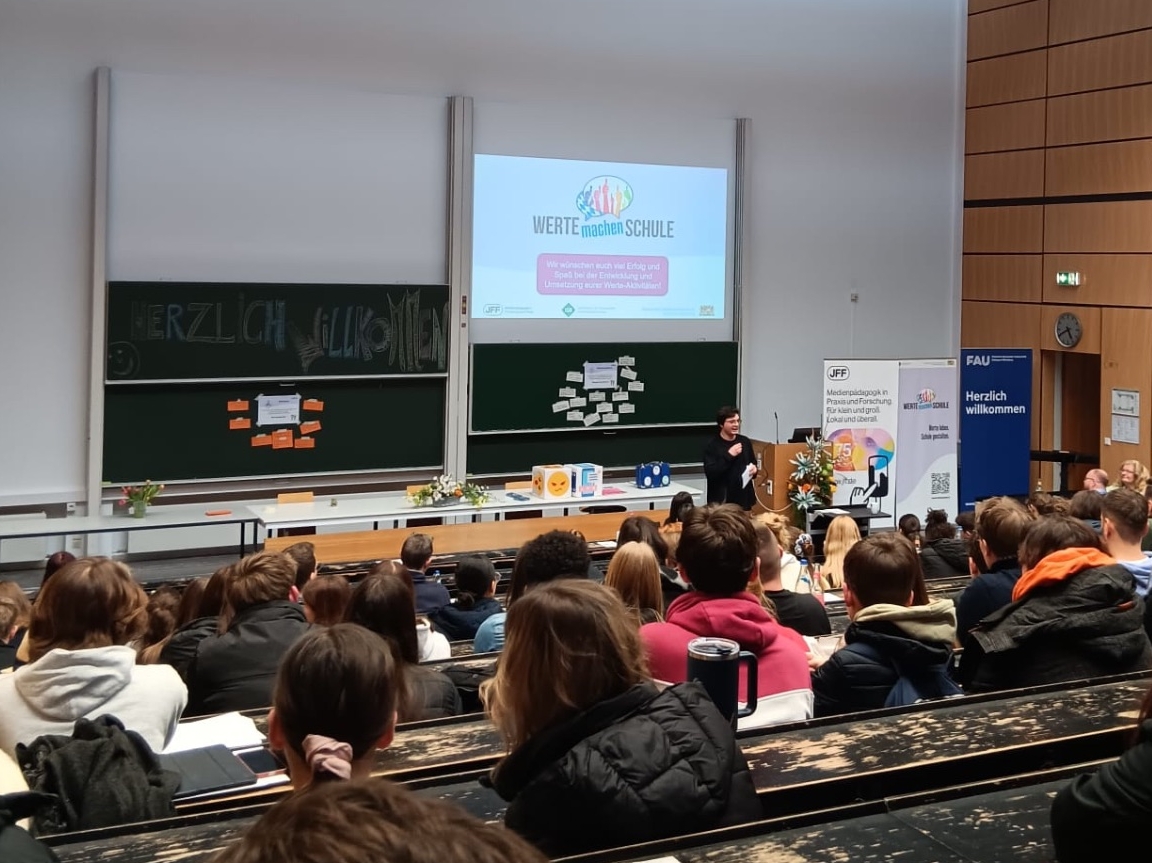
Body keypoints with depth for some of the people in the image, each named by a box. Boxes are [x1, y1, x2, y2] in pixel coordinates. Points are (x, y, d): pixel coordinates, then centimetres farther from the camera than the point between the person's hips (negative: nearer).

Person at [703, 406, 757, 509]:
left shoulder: (745, 442, 9)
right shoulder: (711, 445, -7)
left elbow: (753, 463, 23)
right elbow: (709, 472, -17)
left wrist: (754, 469, -1)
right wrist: (728, 455, -21)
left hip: (743, 498, 5)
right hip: (721, 500, -5)